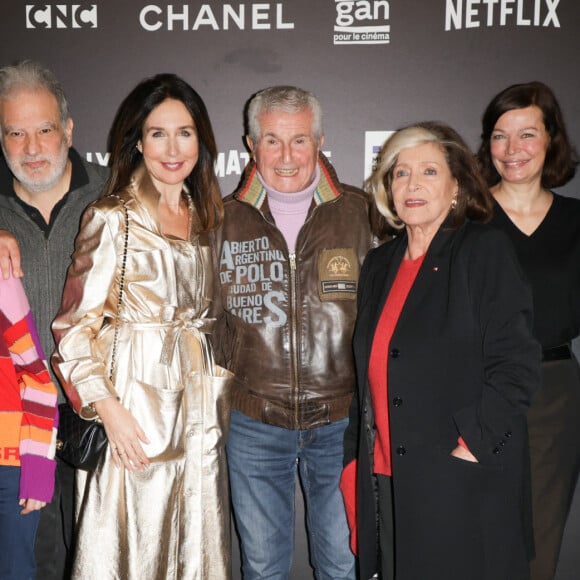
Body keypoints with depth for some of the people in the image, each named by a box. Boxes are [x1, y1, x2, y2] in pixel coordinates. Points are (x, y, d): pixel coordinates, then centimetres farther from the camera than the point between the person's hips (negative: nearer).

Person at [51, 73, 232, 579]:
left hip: (197, 402, 5)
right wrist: (108, 408, -17)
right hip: (134, 401, -5)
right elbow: (75, 324, -10)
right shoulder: (111, 219, -8)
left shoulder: (206, 217, 10)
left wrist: (218, 394, 10)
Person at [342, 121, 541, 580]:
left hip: (462, 488, -5)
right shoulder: (380, 265, 12)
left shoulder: (487, 252, -6)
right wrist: (354, 460, 12)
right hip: (384, 481, 6)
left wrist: (470, 447, -17)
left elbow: (516, 366, -12)